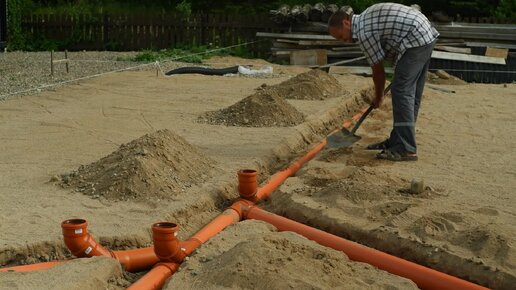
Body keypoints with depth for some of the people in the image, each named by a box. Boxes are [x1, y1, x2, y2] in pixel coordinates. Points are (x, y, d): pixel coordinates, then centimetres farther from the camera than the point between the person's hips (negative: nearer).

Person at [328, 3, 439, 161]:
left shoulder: (363, 32, -13)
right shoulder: (366, 19, 16)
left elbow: (378, 70, -4)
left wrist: (378, 97, 10)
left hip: (416, 40, -10)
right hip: (425, 34, 10)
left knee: (402, 92, -11)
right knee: (410, 93, 12)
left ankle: (406, 149, -14)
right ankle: (397, 141, 18)